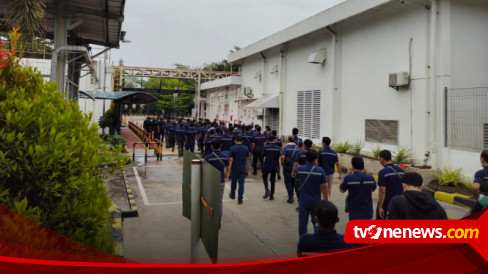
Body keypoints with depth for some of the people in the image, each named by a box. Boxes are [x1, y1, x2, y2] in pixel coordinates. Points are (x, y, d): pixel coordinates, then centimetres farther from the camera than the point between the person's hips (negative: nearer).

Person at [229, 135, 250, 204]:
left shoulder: (233, 148, -13)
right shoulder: (246, 148, -1)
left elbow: (230, 160, -16)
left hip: (234, 168, -2)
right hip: (243, 168, 2)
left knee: (233, 182, 17)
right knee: (241, 183, 2)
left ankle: (232, 195, 36)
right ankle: (240, 198, -3)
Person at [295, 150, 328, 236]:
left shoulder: (299, 169, -11)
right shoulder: (320, 171, -13)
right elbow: (324, 187, -8)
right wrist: (326, 200, 2)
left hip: (303, 201, 0)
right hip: (316, 201, 0)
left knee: (303, 222, 12)